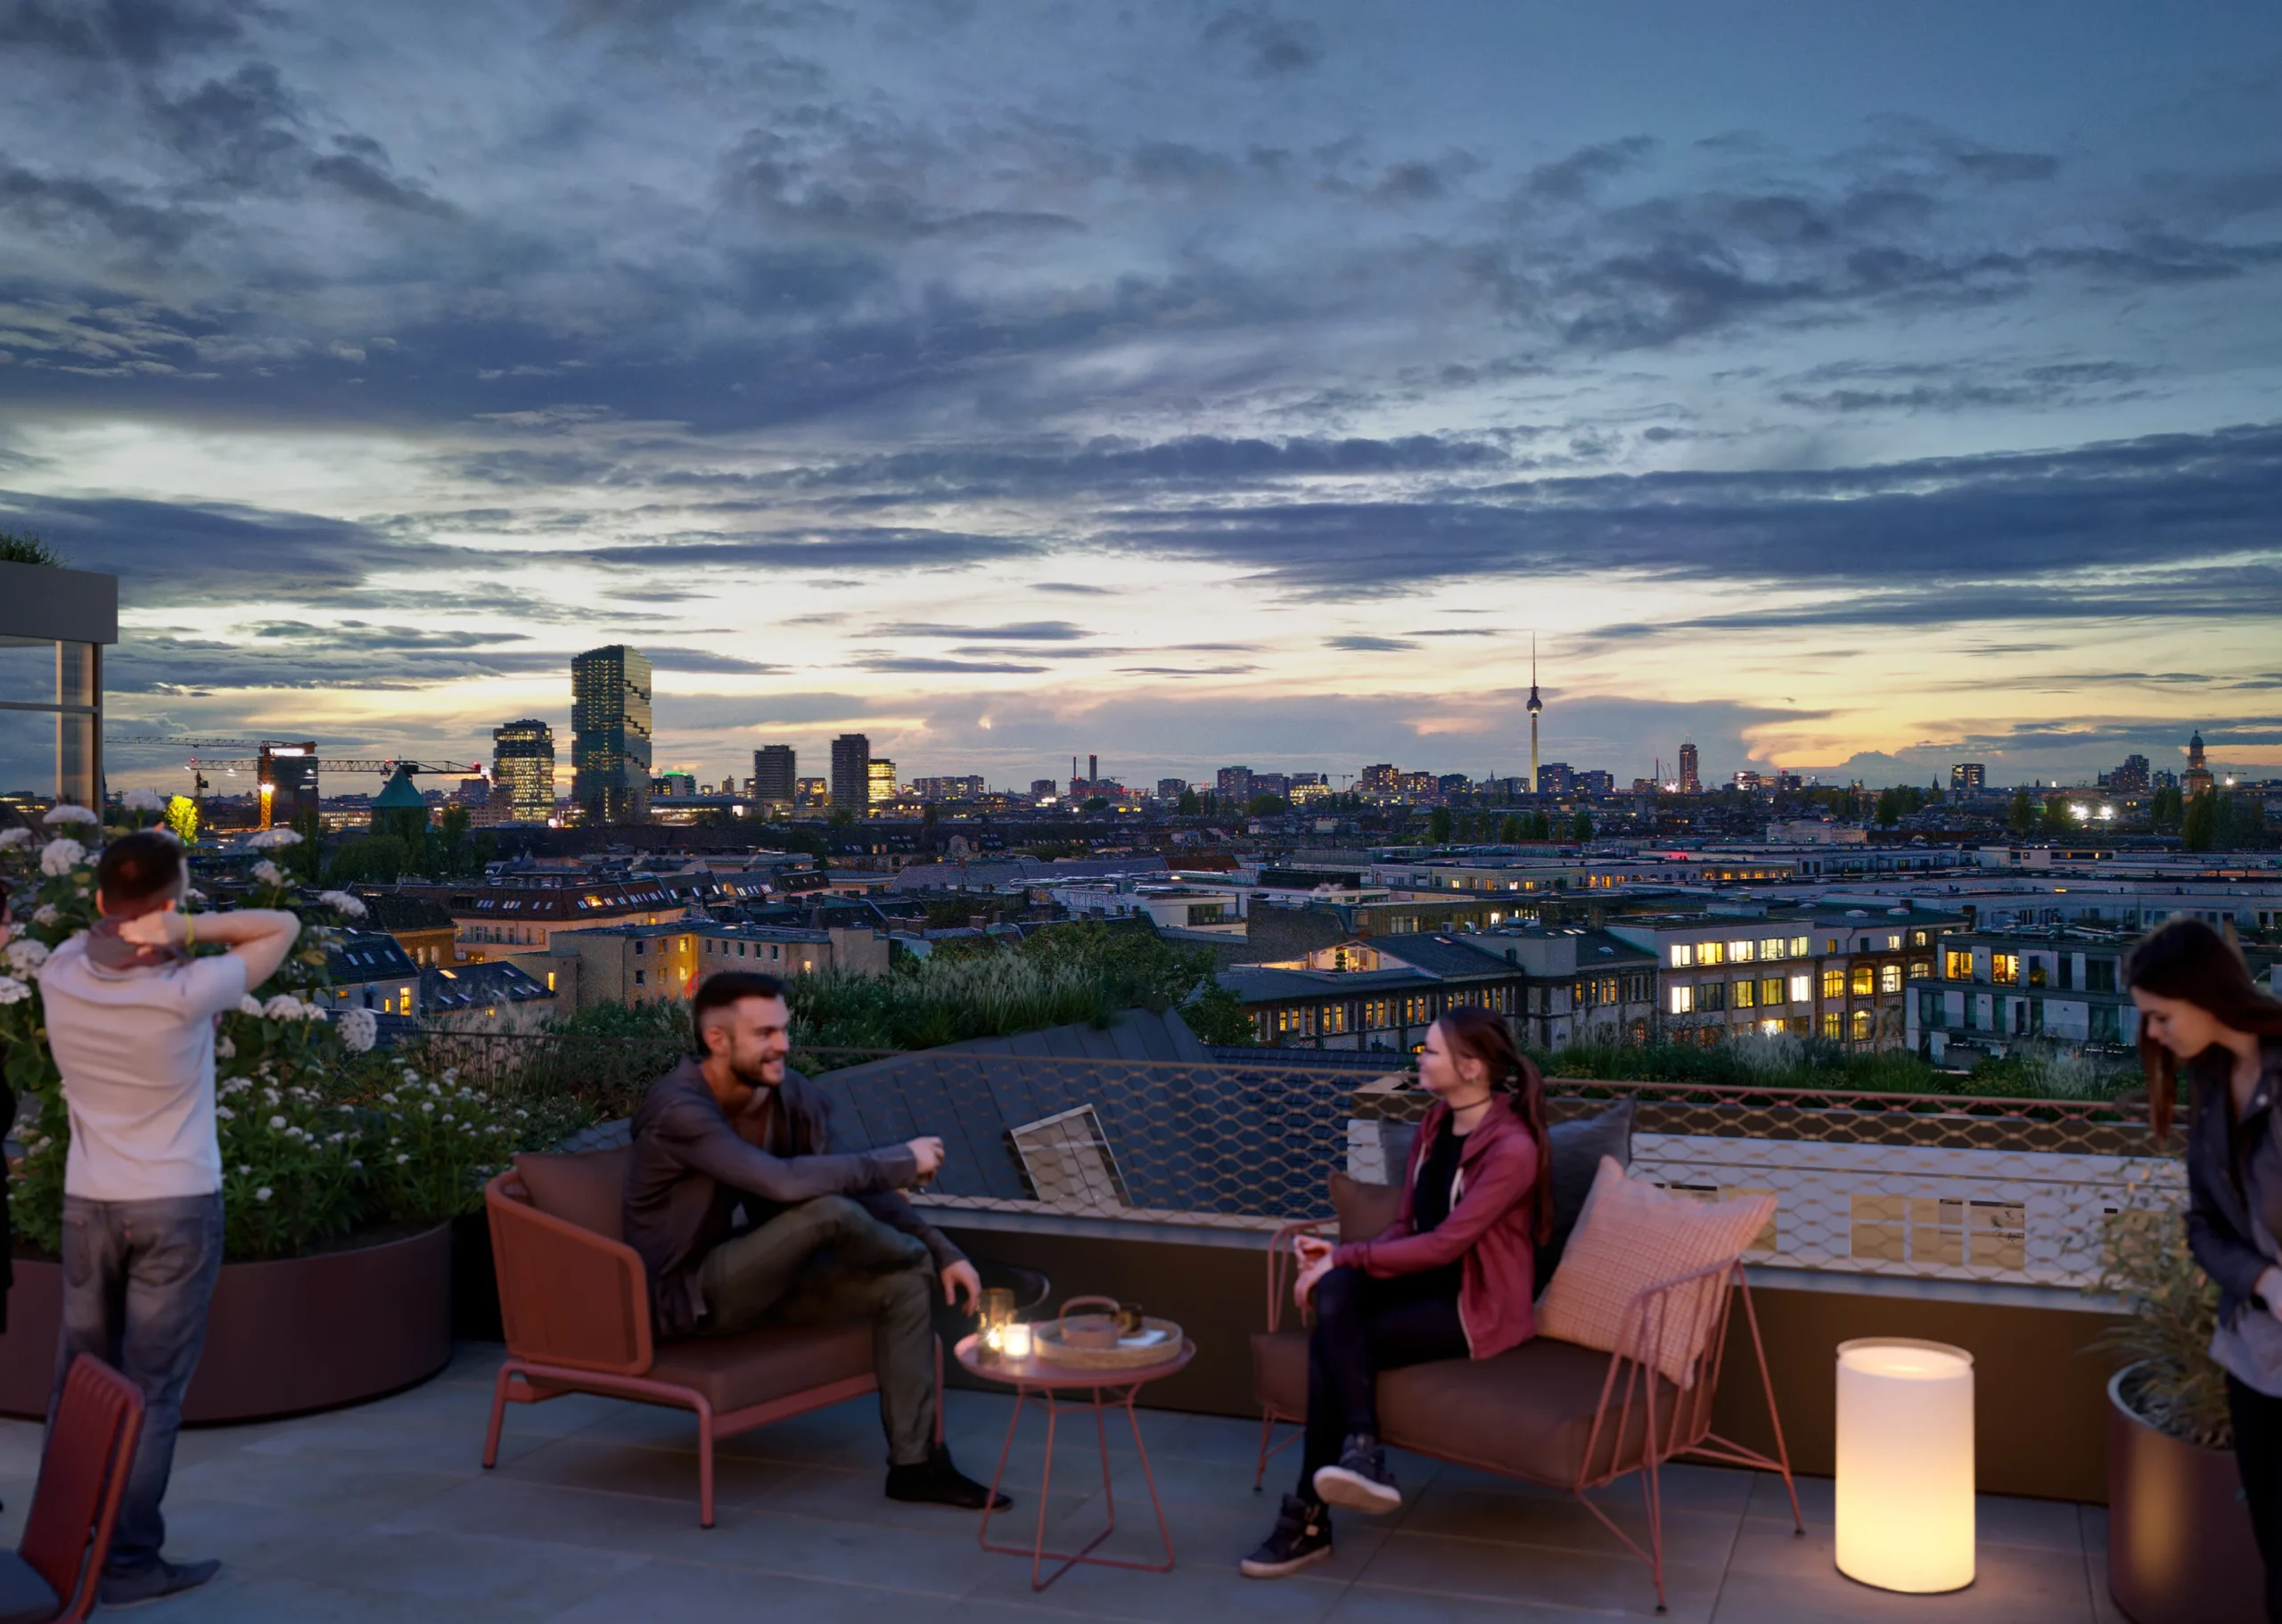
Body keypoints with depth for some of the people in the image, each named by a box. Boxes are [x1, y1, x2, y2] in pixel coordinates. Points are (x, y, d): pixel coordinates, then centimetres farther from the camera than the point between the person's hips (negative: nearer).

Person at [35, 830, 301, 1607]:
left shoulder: (60, 978, -5)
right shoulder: (186, 994, -19)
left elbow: (92, 936, 17)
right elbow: (282, 926, -8)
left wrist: (131, 929, -3)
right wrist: (187, 929, -20)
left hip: (88, 1203, 5)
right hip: (177, 1207, -5)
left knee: (78, 1382, 13)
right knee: (152, 1391, 1)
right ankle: (129, 1562, 4)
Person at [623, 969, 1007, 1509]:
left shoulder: (792, 1094, -5)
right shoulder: (677, 1110, -27)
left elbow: (861, 1186, 0)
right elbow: (784, 1182, -38)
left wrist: (944, 1251, -11)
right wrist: (900, 1162, -28)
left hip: (755, 1274, 8)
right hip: (687, 1292, -8)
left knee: (904, 1285, -10)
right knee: (830, 1211, -30)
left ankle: (914, 1463, -5)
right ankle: (921, 1263, 2)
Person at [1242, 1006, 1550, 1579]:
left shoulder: (1511, 1147, -19)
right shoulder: (1435, 1124, 7)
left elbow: (1444, 1242, -24)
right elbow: (1407, 1228, 9)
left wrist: (1345, 1257, -20)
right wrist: (1339, 1257, -8)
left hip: (1479, 1306, -7)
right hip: (1426, 1279, 7)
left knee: (1329, 1342, -25)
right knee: (1335, 1289, -27)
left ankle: (1309, 1515, -16)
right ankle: (1361, 1452, -25)